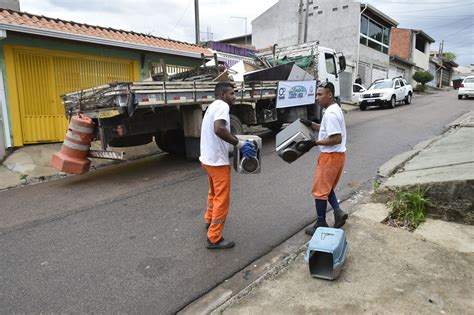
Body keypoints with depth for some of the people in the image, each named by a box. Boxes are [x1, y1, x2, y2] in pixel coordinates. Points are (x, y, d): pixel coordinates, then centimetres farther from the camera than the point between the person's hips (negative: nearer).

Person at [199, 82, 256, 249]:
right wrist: (239, 143, -28)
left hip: (208, 158, 10)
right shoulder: (222, 106, -16)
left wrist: (235, 140, 23)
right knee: (222, 199, -1)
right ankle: (214, 239, 6)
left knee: (214, 193, 28)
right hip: (217, 161, -10)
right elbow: (219, 129, -33)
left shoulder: (212, 106, 15)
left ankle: (209, 220, 47)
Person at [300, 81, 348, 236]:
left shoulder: (330, 113, -23)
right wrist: (311, 124, 10)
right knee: (327, 188, 22)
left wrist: (315, 142, -20)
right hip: (336, 155, 10)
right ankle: (338, 212, 18)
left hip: (330, 156, -10)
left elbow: (336, 138, -26)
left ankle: (321, 225, 11)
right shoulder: (335, 110, 11)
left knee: (319, 190, 0)